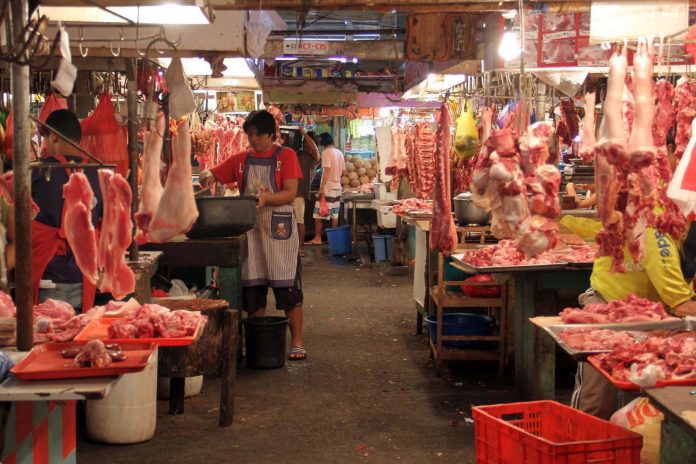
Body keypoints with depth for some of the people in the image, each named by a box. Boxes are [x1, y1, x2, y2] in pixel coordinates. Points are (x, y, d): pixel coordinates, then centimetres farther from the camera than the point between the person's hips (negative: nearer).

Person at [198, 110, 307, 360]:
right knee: (253, 290, 5)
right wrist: (206, 177, -10)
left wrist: (266, 198, -25)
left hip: (279, 228, -3)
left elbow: (290, 193, -8)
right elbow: (209, 176, 14)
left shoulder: (286, 155, 1)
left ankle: (297, 342, 7)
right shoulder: (240, 160, 11)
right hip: (250, 228, 3)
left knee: (288, 288, -2)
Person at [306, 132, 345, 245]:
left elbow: (327, 170, -21)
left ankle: (317, 238, -2)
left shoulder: (326, 152, -13)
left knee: (318, 214, -3)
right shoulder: (339, 152, 11)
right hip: (337, 187, 8)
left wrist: (322, 188, -22)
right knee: (334, 214, 11)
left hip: (327, 188, -8)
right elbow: (342, 171, 16)